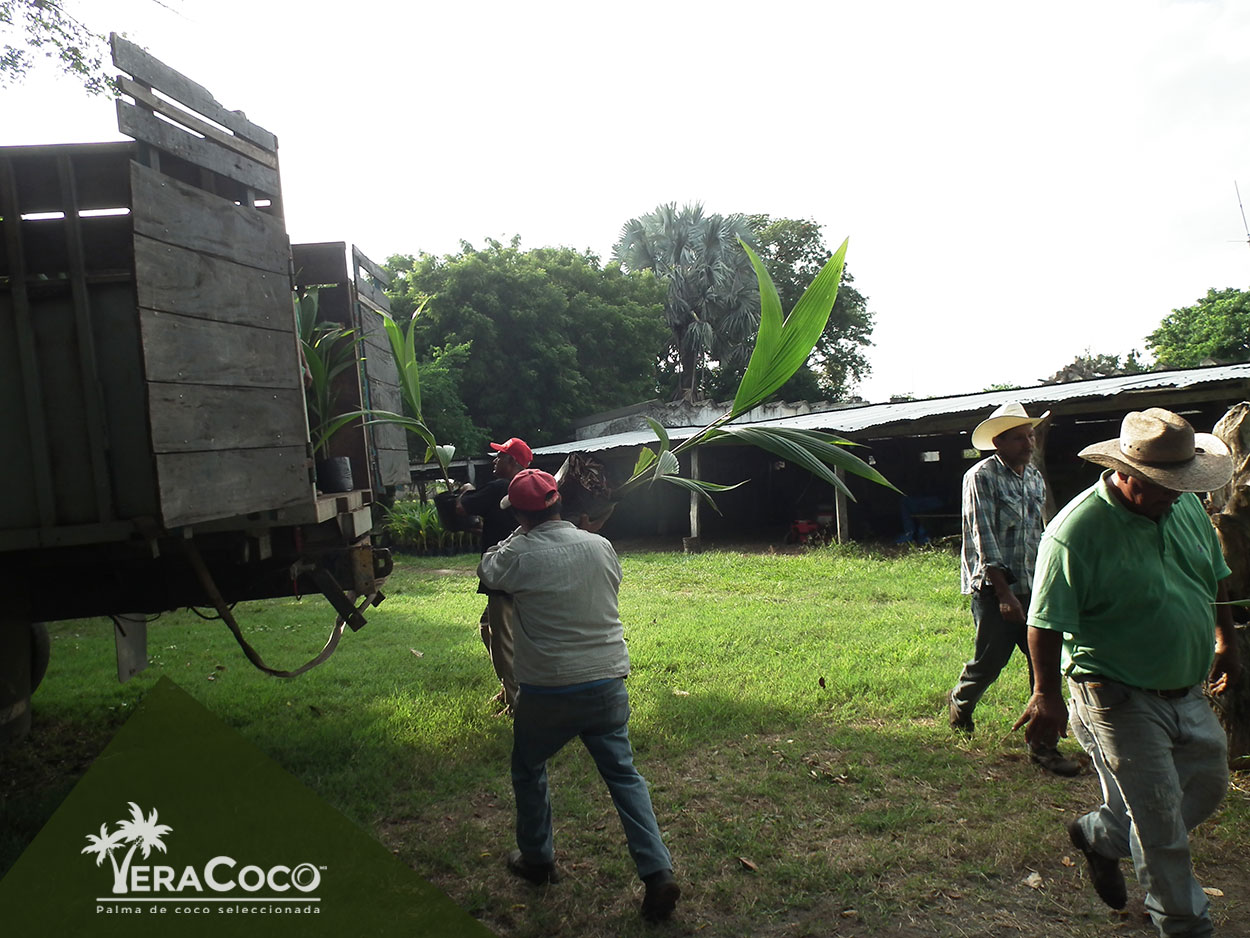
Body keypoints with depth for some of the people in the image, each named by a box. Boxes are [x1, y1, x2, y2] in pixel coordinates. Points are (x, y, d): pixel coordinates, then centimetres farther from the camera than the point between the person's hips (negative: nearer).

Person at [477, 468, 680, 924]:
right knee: (624, 775, 13)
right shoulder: (600, 546, -4)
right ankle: (657, 872, 7)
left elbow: (486, 570, 6)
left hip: (547, 692, -3)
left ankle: (537, 859, 38)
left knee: (528, 771, 22)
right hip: (607, 682, 3)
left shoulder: (519, 556, -14)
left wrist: (519, 533, 13)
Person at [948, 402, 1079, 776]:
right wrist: (1004, 593, -16)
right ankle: (960, 701, 34)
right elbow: (983, 537, -14)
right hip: (992, 587, -6)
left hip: (1031, 588, 6)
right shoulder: (981, 477, -10)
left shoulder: (1036, 478, 12)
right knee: (991, 661, 2)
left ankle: (1044, 745, 13)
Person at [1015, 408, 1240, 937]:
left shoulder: (1186, 504, 1)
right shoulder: (1077, 531, -23)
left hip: (1187, 691, 8)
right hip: (1122, 700, -8)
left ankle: (1100, 835, 38)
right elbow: (1047, 622, -20)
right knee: (1161, 825, 5)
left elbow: (1215, 576, 18)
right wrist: (1048, 694, -19)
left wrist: (1225, 640, 23)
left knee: (1209, 786, 21)